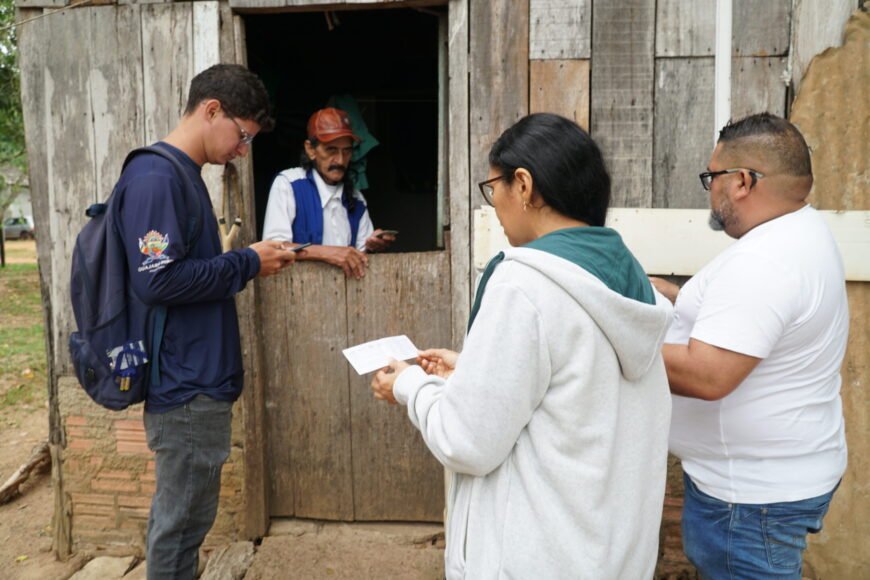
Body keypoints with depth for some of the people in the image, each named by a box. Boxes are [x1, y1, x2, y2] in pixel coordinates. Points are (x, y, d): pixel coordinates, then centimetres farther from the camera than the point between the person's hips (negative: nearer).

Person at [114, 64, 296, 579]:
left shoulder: (183, 176, 14)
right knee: (183, 522, 4)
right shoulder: (155, 178, -16)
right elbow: (158, 280, -24)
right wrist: (247, 263, -15)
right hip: (187, 385, -10)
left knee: (178, 515, 20)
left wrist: (247, 262, 6)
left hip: (197, 380, 10)